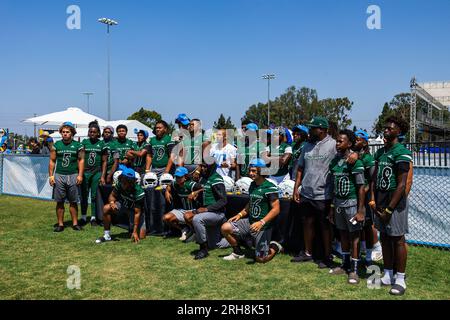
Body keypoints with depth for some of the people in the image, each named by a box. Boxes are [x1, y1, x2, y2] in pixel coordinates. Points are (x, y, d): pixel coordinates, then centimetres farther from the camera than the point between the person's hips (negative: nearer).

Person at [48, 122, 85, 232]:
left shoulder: (78, 145, 4)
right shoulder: (56, 145, 7)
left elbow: (81, 160, 3)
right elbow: (52, 161, 9)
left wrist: (80, 175, -6)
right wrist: (51, 175, 1)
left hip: (73, 176, -1)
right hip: (59, 176, 1)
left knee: (73, 201, 4)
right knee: (59, 202, 5)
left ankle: (75, 223, 11)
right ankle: (60, 224, 13)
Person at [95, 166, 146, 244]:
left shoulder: (138, 191, -34)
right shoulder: (119, 184, -21)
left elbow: (137, 213, -31)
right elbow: (112, 195, -5)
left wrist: (135, 232, -32)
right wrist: (112, 202, -31)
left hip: (135, 209, -4)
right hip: (123, 204, 4)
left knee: (141, 236, -14)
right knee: (106, 208, -26)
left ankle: (133, 229, 25)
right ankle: (107, 236, -10)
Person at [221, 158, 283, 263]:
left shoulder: (270, 187, -16)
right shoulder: (253, 185, 9)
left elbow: (276, 209, -19)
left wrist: (261, 222, -28)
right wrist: (240, 214, 6)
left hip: (263, 226, -7)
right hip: (249, 221, 7)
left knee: (260, 259, -5)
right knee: (225, 228, -9)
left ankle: (275, 247, 28)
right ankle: (238, 252, 13)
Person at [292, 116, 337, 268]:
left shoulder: (333, 145, -9)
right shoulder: (308, 145, 10)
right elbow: (301, 168, 13)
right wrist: (296, 188, 10)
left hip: (324, 195, -6)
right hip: (306, 193, 6)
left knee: (325, 226, 7)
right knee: (308, 222, 16)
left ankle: (327, 257, 21)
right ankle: (307, 253, 31)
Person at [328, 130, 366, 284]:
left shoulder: (355, 162, -12)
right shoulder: (334, 161, 8)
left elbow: (361, 187, -13)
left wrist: (361, 210, -16)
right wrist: (332, 207, 14)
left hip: (352, 203, -6)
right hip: (338, 203, 6)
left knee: (354, 235, 3)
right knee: (343, 234, 15)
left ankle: (354, 270, 12)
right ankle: (345, 265, 29)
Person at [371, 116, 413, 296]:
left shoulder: (401, 152, -12)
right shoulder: (380, 152, 11)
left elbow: (401, 185, -16)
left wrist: (389, 209, -16)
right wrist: (373, 200, 2)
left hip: (396, 200, -7)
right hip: (380, 200, 7)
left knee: (398, 239, 1)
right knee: (384, 238, 13)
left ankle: (400, 279, 13)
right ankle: (388, 275, 24)